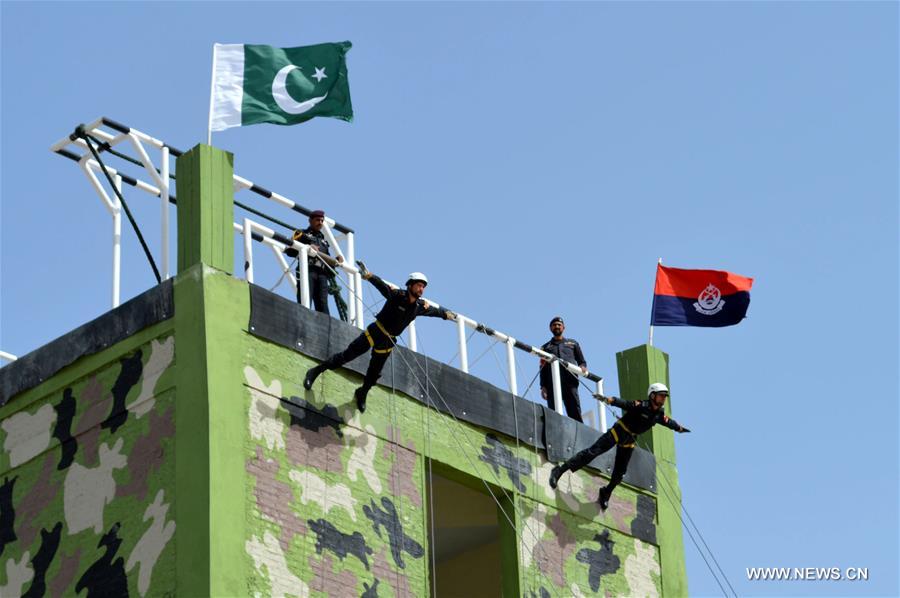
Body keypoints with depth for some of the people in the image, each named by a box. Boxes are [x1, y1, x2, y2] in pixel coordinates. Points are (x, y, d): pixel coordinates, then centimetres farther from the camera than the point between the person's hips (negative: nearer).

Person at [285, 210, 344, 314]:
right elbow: (289, 250, 3)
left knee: (323, 305, -7)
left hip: (322, 274, 5)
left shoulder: (323, 241, 33)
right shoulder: (302, 234, 17)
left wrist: (336, 260, 7)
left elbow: (328, 260, 29)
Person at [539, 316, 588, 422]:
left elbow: (582, 361, 21)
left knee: (575, 413, -13)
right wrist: (543, 386, 4)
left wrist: (583, 367, -4)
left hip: (570, 382, -1)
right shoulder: (546, 347, 24)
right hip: (552, 384, 1)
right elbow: (543, 369, 17)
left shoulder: (573, 343, 25)